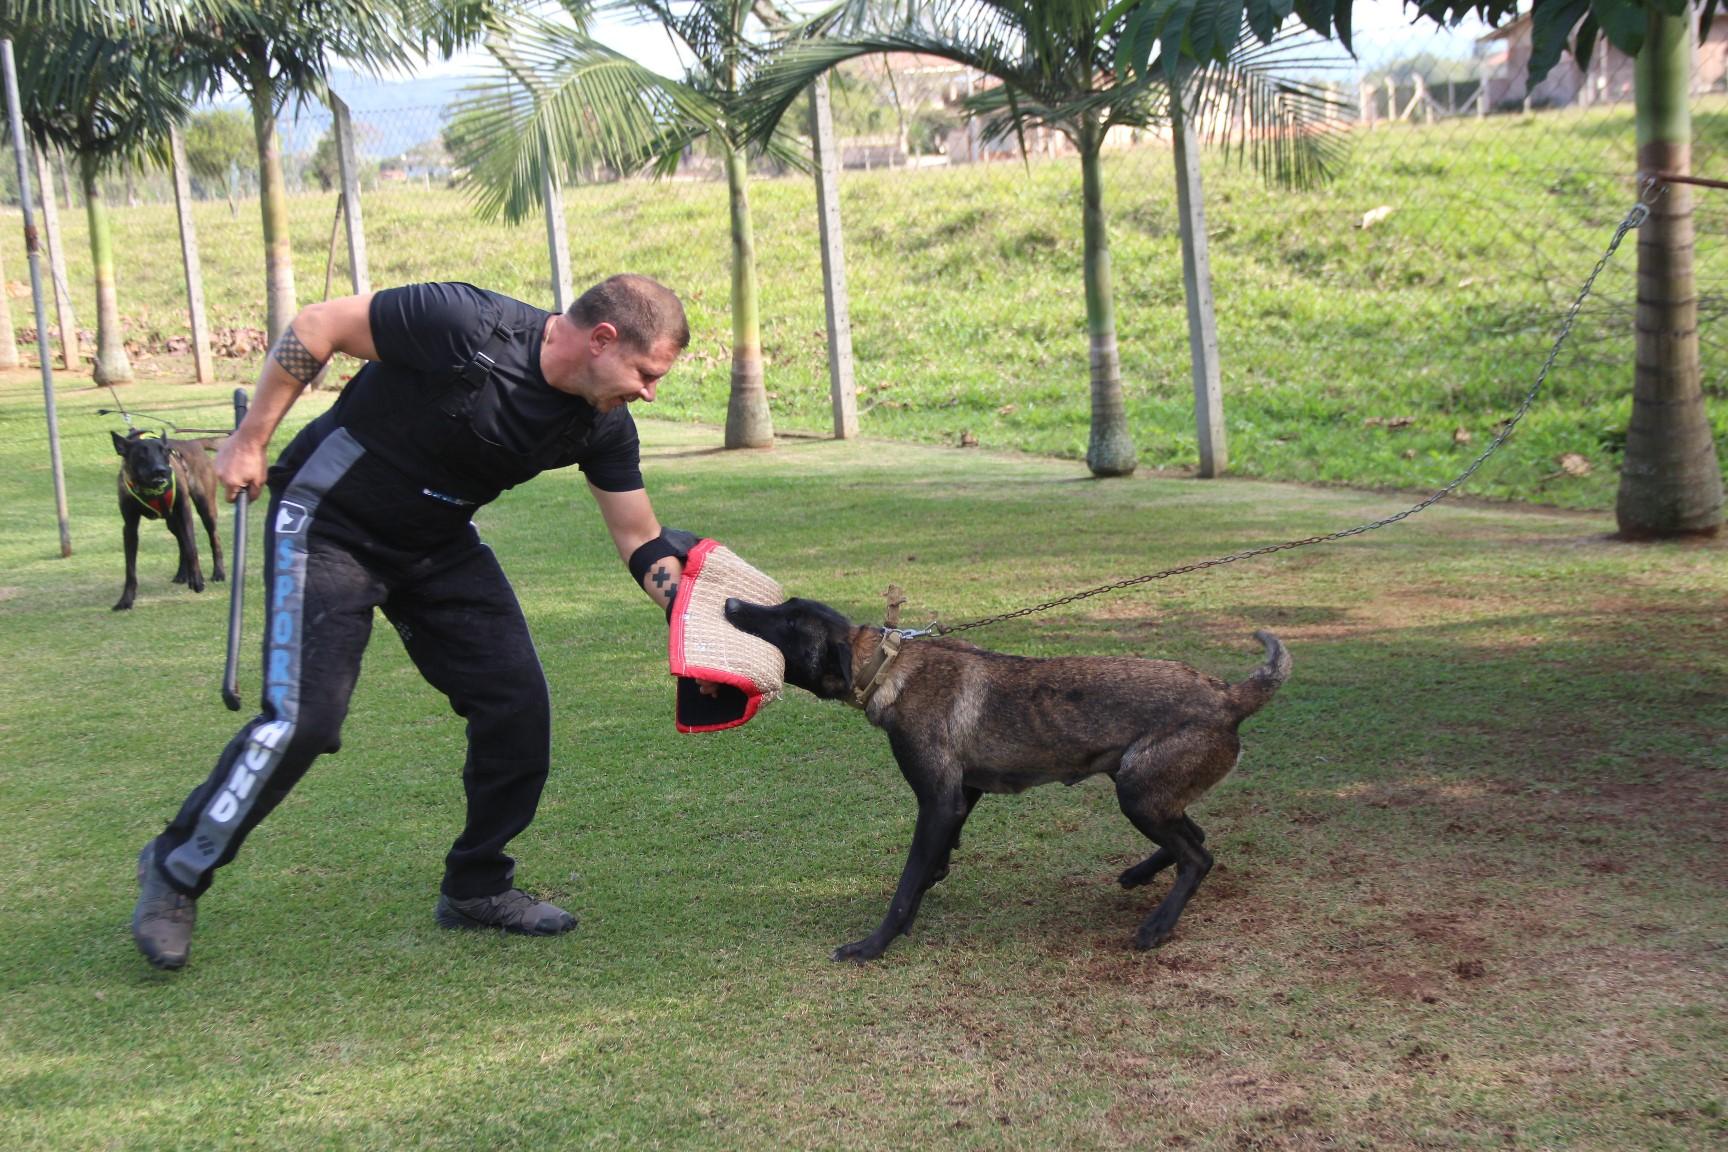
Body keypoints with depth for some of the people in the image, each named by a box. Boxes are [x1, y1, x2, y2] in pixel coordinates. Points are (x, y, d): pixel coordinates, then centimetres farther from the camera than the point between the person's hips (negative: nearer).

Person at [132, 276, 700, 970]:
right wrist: (250, 440, -14)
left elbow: (643, 544, -1)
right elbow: (318, 325, -19)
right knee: (304, 719, -15)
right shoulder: (468, 326, -29)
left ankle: (476, 888, 17)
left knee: (518, 705, -3)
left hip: (439, 544, 7)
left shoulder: (602, 425, -9)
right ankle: (177, 870, 9)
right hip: (329, 525, -6)